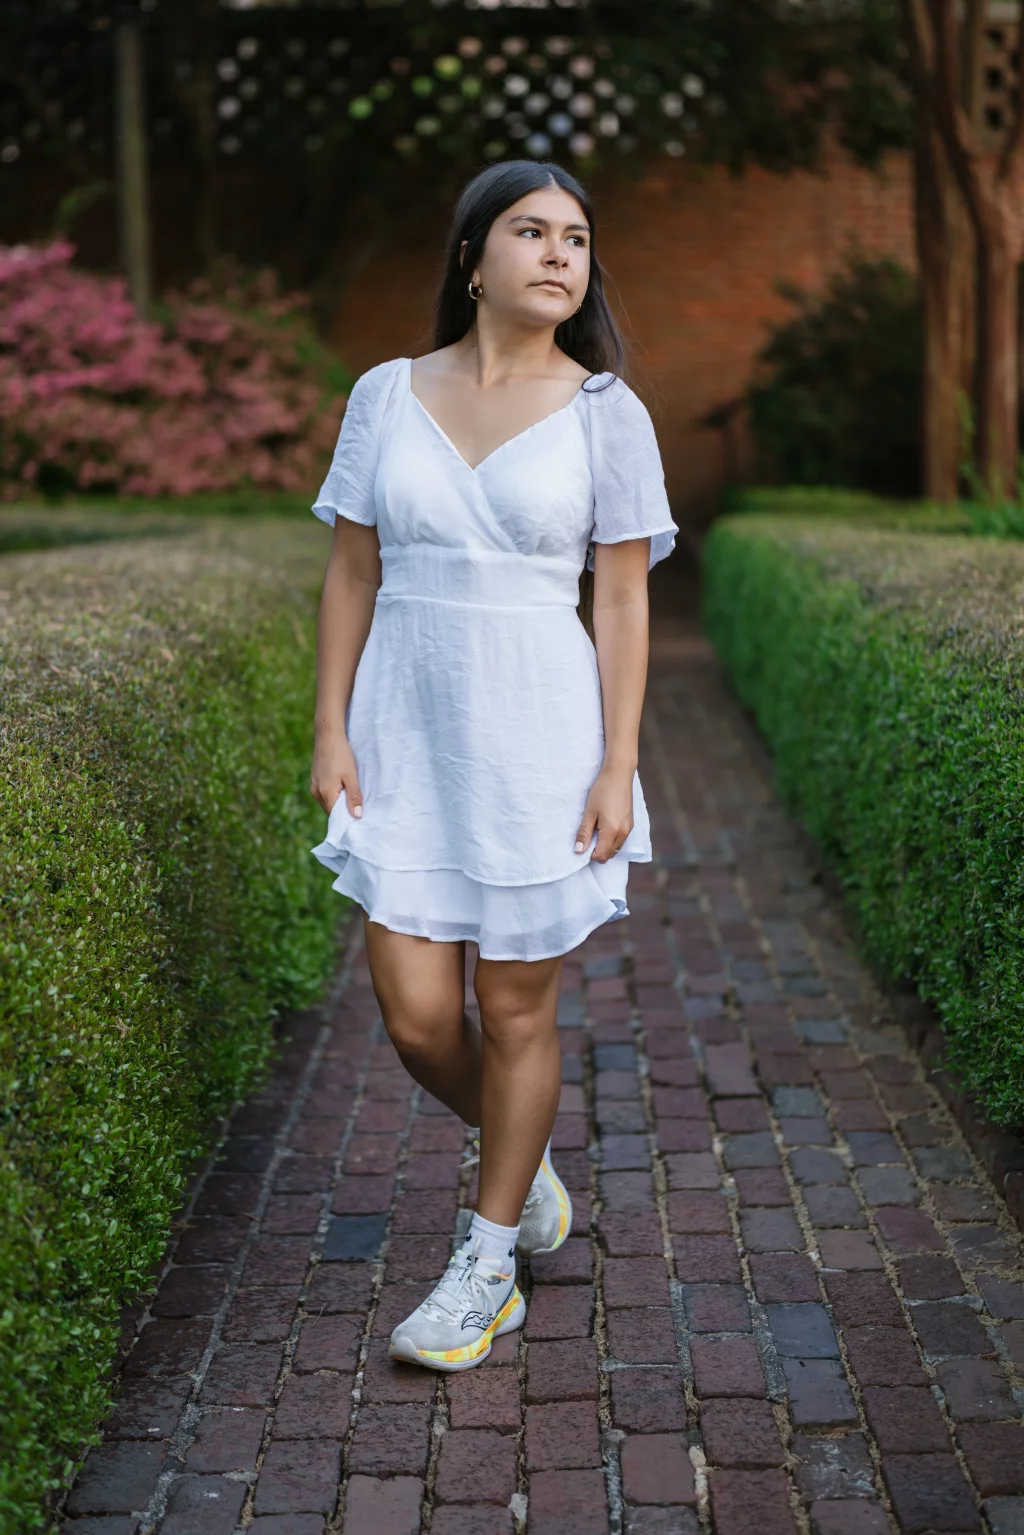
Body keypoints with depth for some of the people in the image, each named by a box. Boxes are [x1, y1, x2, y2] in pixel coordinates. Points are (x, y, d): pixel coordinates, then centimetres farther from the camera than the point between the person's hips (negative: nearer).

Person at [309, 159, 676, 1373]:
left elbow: (623, 600, -2)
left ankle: (488, 1267, 25)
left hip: (539, 738, -2)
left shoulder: (607, 415, -2)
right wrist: (329, 731, 0)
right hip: (408, 734, 2)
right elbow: (352, 574, 6)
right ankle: (525, 1157, 35)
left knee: (517, 1012, 6)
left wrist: (618, 767, -8)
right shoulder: (387, 396, 3)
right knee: (416, 1016, 2)